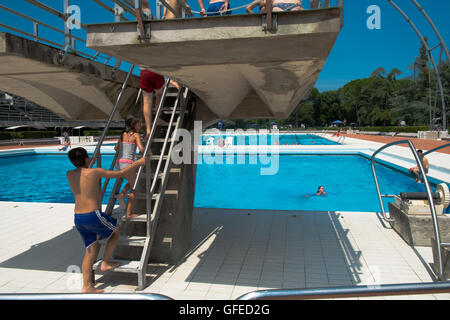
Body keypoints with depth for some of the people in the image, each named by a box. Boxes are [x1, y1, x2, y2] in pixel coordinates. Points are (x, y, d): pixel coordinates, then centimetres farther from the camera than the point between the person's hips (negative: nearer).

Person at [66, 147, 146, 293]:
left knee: (92, 248, 14)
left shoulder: (69, 174, 6)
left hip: (78, 218, 7)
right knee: (116, 230, 19)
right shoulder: (95, 172, -10)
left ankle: (87, 286, 13)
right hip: (92, 216, -6)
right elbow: (120, 174, -5)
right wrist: (138, 163, 6)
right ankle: (105, 263, 20)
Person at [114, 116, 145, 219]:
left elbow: (116, 148, 25)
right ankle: (128, 213, 8)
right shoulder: (135, 135, -3)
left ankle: (122, 194, 5)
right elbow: (141, 149, -15)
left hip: (119, 164, 6)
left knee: (132, 182, 30)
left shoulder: (123, 134, 15)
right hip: (127, 164, -6)